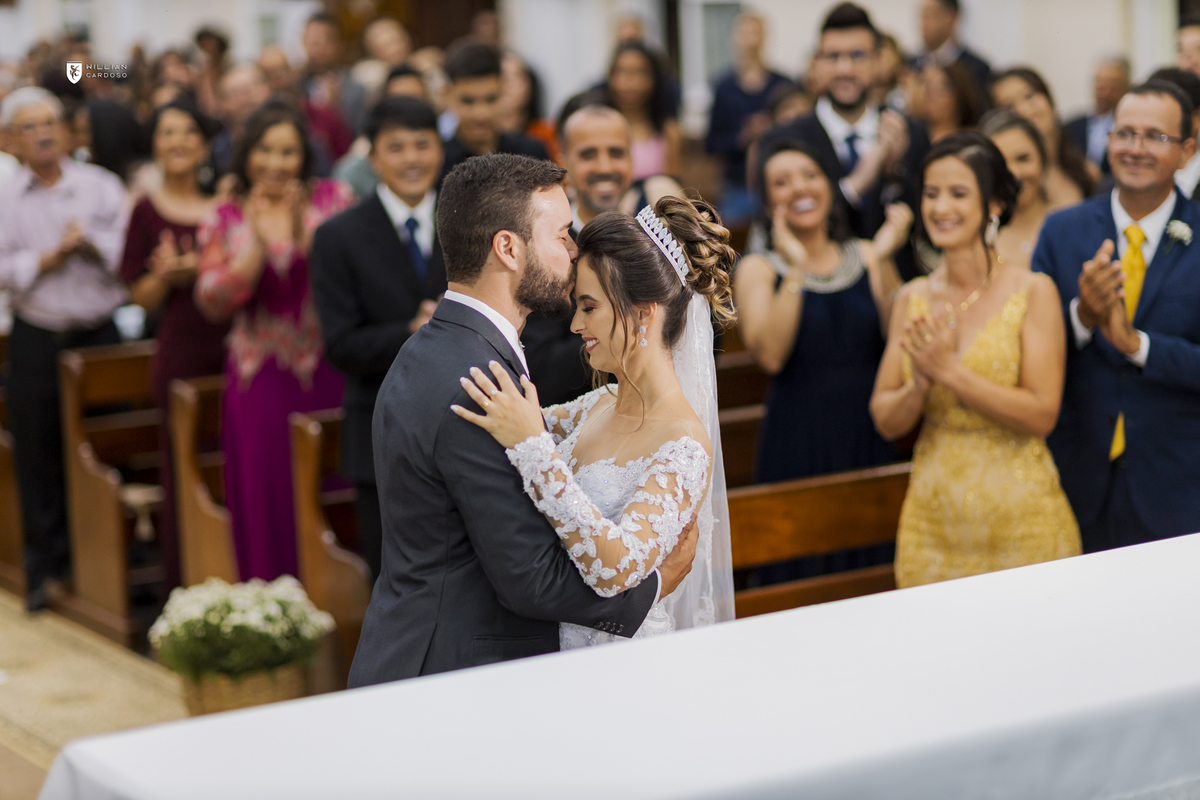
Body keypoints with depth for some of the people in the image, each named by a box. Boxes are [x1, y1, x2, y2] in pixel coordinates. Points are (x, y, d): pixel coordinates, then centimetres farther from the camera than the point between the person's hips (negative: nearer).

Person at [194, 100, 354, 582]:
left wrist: (306, 235, -18)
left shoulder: (333, 199, 3)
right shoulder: (227, 219, 6)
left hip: (328, 374, -1)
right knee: (267, 501, 3)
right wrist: (259, 244, -15)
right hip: (260, 381, 1)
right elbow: (213, 303, -3)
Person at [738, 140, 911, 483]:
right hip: (797, 441, -2)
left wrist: (884, 261, -12)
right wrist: (796, 270, -18)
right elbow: (770, 356, -15)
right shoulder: (758, 269, 2)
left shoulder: (867, 256, 9)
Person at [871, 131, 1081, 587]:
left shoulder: (1033, 293, -7)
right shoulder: (912, 299, 5)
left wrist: (950, 371, -18)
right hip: (933, 514, 3)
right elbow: (886, 422, 4)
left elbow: (1042, 415, -14)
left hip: (1020, 519, -3)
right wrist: (919, 385, -15)